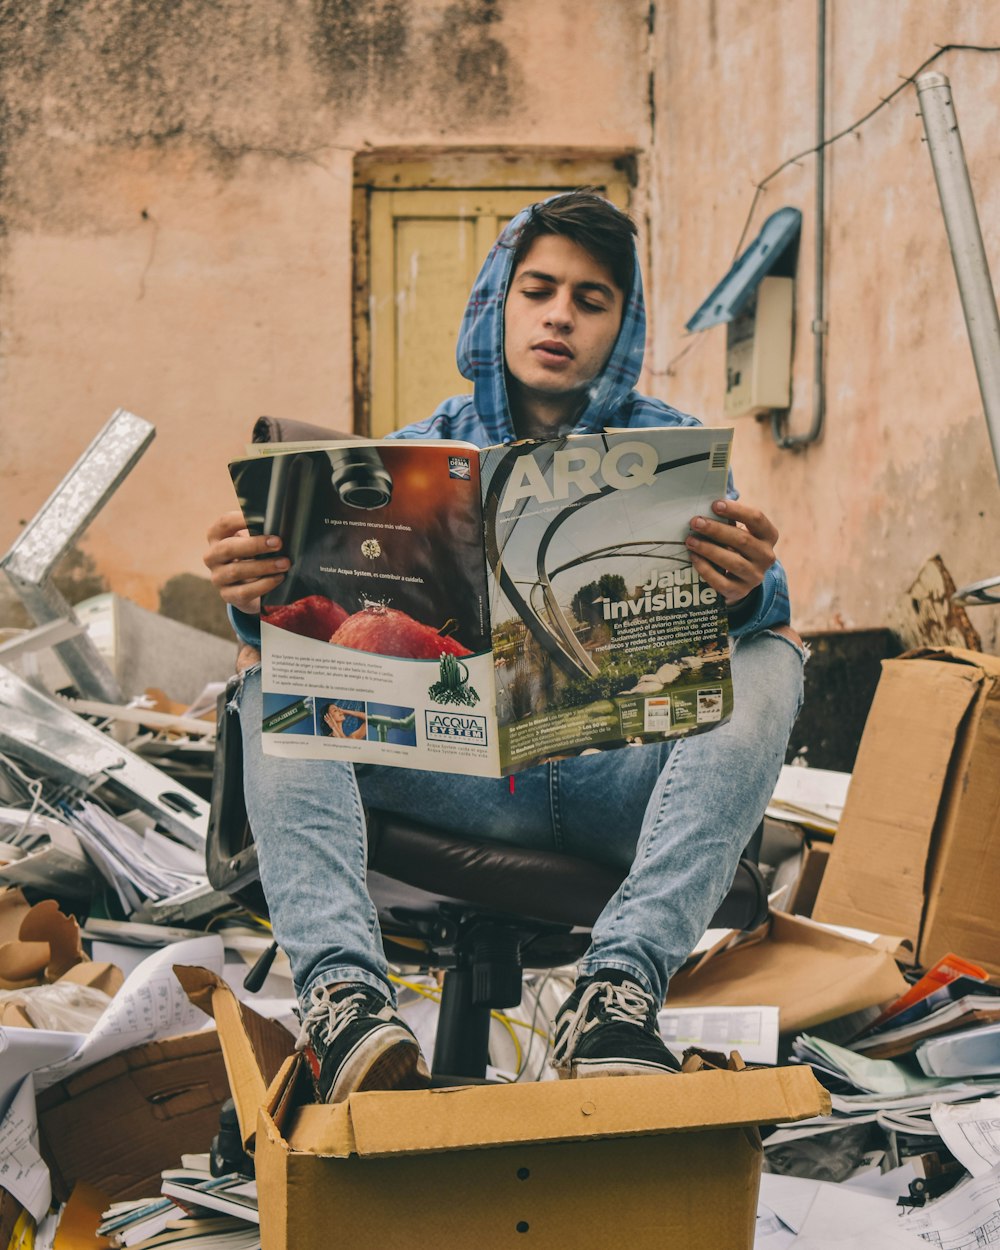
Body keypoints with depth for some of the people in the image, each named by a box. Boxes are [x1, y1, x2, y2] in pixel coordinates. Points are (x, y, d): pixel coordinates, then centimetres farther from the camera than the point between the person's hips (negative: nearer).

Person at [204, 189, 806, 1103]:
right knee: (272, 676, -18)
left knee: (771, 658, -25)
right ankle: (340, 983, -41)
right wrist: (259, 599, -23)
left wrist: (746, 595, -31)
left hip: (625, 774, -1)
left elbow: (758, 606, -4)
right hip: (457, 778, 1)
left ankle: (623, 981, -41)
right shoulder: (416, 456, 14)